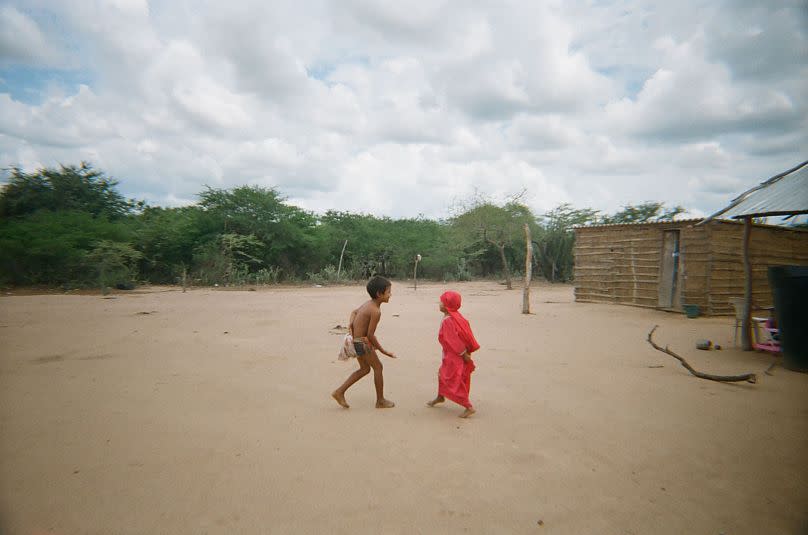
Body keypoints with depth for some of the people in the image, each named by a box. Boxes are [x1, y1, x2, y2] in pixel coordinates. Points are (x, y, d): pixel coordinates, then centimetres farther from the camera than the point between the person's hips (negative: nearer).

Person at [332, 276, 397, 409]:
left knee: (365, 369, 19)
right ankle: (380, 401, 17)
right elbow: (371, 335, -21)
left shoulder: (369, 304, 8)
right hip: (362, 342, -9)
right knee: (378, 367, 5)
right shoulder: (376, 311, -22)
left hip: (355, 340, 9)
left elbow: (354, 312, 22)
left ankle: (339, 392, 19)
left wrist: (350, 324, 6)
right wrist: (383, 351, -13)